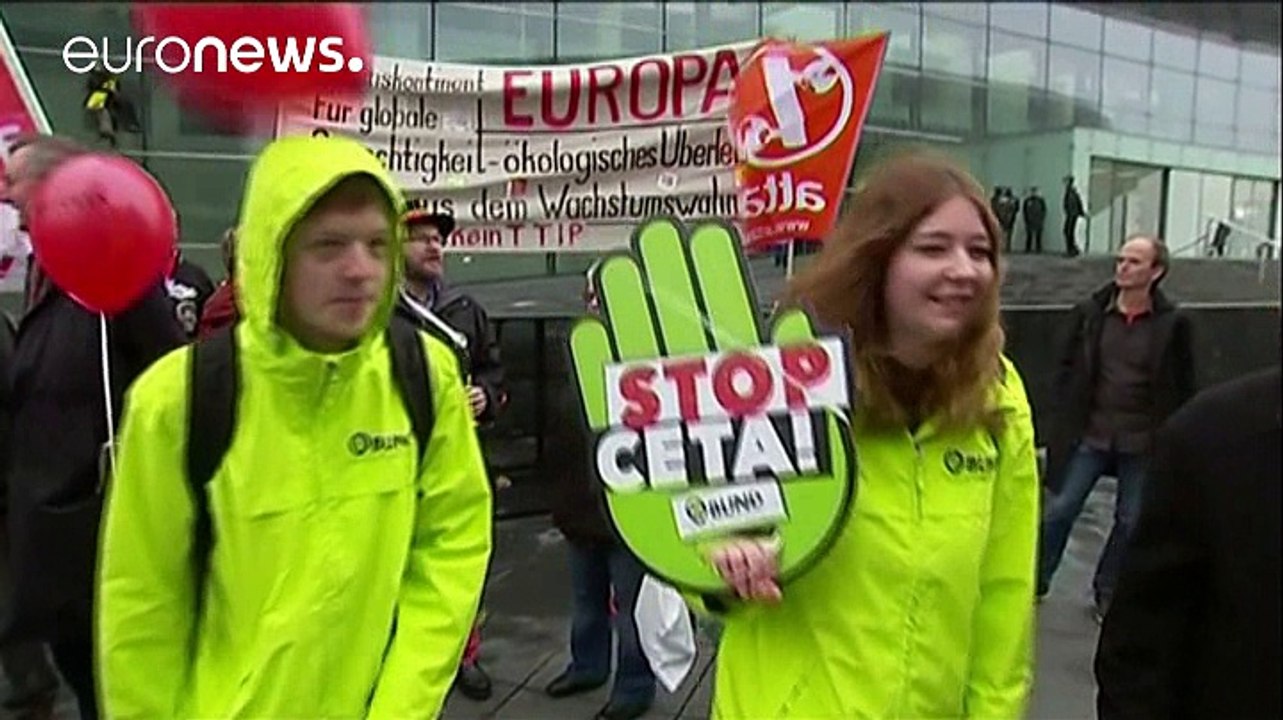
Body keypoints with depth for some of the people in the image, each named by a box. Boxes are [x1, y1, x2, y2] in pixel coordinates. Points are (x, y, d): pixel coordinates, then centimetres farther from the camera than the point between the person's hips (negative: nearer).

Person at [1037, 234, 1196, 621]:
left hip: (1142, 442, 0)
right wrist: (1070, 415, -3)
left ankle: (1106, 593, 30)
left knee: (1130, 521, 12)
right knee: (1060, 509, 4)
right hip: (1089, 435, 0)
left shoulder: (1173, 324, -6)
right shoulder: (1088, 312, -4)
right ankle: (1036, 582, 20)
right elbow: (1066, 367, 3)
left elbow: (1183, 388, 0)